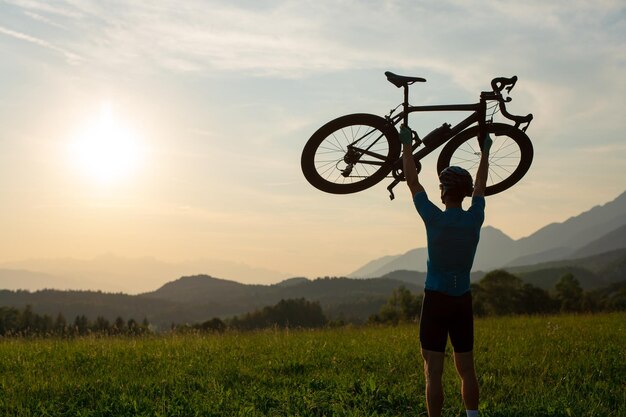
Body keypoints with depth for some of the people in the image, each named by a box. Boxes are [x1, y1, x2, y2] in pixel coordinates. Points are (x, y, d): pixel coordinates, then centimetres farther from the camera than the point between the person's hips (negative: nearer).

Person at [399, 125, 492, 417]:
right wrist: (485, 151, 30)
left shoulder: (435, 219, -12)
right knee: (467, 371, 12)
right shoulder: (475, 219, -2)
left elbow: (412, 182, -2)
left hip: (436, 300, -4)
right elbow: (480, 185, 16)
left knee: (433, 373, -2)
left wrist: (407, 145, 9)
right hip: (463, 302, 4)